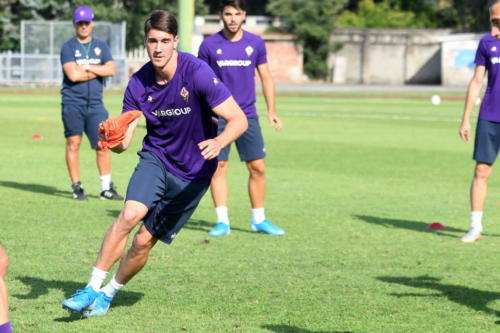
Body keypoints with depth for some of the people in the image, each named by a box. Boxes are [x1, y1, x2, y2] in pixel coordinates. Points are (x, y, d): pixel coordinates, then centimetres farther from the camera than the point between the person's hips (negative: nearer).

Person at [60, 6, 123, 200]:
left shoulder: (101, 46, 12)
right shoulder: (68, 47, 2)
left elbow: (111, 70, -4)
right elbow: (73, 75, -13)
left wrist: (86, 67, -9)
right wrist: (98, 72, -5)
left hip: (95, 104, 3)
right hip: (73, 103, -3)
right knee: (73, 143, -5)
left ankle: (106, 188, 6)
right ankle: (77, 187, 1)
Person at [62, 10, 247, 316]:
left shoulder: (197, 73, -22)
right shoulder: (139, 84, -9)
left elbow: (239, 120, -21)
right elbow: (123, 143, -6)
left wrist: (219, 142, -41)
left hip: (193, 171, -2)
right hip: (155, 157, 2)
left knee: (144, 241, -1)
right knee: (130, 214, -25)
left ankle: (109, 293, 25)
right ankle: (92, 288, -15)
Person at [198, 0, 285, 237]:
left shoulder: (256, 43, 3)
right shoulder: (209, 45, -1)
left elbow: (266, 77, 11)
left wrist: (272, 111, 5)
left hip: (247, 115, 2)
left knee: (258, 167, 1)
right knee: (218, 167, -4)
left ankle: (259, 220, 13)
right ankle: (222, 222, 3)